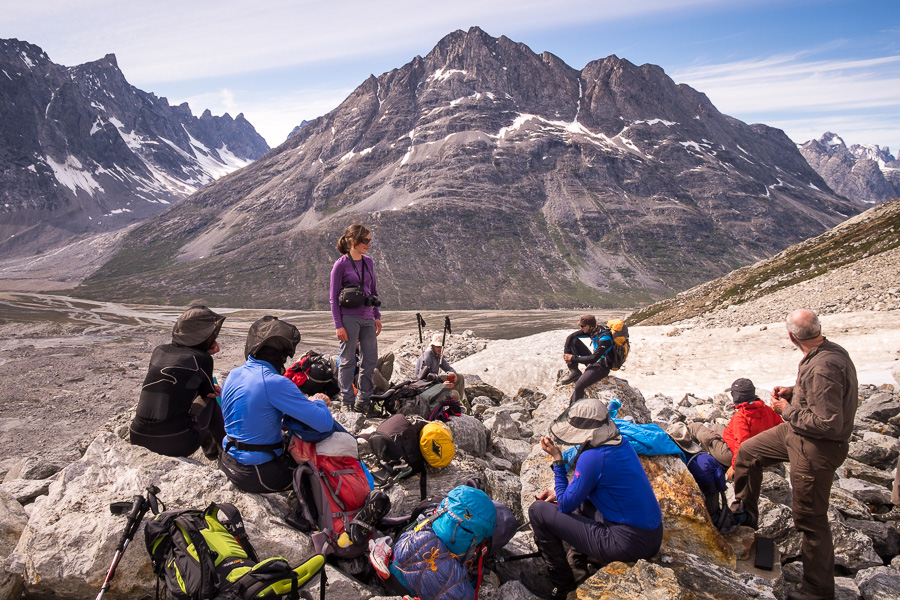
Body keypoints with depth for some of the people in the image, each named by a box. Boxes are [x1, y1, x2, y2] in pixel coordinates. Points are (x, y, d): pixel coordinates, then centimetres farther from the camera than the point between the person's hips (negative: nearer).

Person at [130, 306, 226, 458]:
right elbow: (209, 392, 12)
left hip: (138, 440, 5)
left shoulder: (158, 350, 8)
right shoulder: (202, 359, -6)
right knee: (211, 400, 18)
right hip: (178, 446, -5)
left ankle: (211, 448, 43)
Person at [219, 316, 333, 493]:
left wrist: (308, 401, 9)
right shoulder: (275, 383, -24)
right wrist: (319, 402, -2)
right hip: (259, 476, -7)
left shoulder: (234, 374, 0)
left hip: (230, 463, 8)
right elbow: (325, 423, -25)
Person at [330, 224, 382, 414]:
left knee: (370, 361, 7)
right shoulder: (341, 265, -7)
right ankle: (347, 402, 13)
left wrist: (377, 316, 13)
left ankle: (364, 401, 19)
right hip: (349, 318, -6)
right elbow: (333, 297, -6)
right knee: (348, 361, 2)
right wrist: (338, 325, -10)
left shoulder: (368, 262, 10)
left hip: (367, 318, 6)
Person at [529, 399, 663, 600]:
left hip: (629, 544, -9)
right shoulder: (620, 444, 3)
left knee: (538, 511, -4)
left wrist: (557, 459, -8)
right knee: (575, 495, 23)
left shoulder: (592, 457, -23)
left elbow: (566, 505, -11)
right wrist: (560, 493, 12)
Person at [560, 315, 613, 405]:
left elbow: (593, 359, -29)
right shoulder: (592, 331, -5)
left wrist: (573, 358, -20)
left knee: (579, 385, -33)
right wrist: (566, 354, -10)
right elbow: (570, 336, 1)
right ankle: (574, 372, -4)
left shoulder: (604, 338, -29)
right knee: (573, 341, 1)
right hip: (593, 360, 9)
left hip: (602, 367, -9)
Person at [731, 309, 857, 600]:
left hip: (815, 448, -10)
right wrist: (793, 392, 5)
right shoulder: (831, 350, -1)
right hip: (797, 433, 10)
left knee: (810, 518, 4)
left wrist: (788, 410, -18)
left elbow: (829, 423, -32)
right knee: (748, 452, 22)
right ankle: (745, 513, 39)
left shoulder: (823, 368, -33)